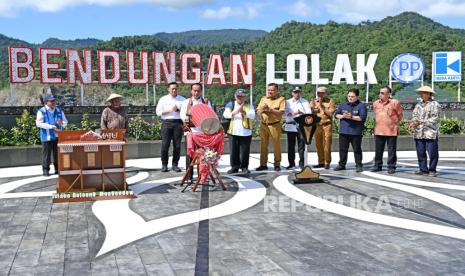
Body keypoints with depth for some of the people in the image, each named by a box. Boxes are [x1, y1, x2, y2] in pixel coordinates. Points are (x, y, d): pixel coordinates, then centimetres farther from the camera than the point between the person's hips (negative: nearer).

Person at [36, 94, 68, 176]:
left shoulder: (59, 110, 13)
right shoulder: (42, 111, -2)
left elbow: (65, 122, 15)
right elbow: (38, 123, -13)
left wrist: (62, 123, -10)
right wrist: (52, 127, -20)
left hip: (58, 136, 4)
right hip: (47, 137, -4)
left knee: (58, 154, 8)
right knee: (46, 154, 0)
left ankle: (58, 169, 18)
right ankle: (46, 170, 7)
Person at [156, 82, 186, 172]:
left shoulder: (182, 99, 13)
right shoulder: (163, 99, 10)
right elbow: (158, 112, 3)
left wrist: (179, 110, -9)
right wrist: (169, 110, -7)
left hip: (178, 123, 1)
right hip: (166, 123, -1)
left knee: (177, 145, 0)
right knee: (165, 144, -6)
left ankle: (175, 164, 10)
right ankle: (164, 165, 3)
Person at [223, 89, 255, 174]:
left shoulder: (249, 105, 8)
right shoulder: (230, 104, 11)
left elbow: (253, 116, -8)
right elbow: (225, 114, -3)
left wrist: (244, 112, -26)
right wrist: (234, 113, -21)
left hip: (245, 132, -1)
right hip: (233, 132, 1)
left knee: (245, 151, 1)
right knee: (233, 151, 4)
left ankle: (244, 167, 13)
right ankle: (234, 167, 13)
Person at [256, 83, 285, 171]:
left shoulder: (281, 99, 1)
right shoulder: (263, 99, 16)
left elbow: (281, 112, -11)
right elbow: (258, 112, 13)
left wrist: (270, 109, -15)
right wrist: (262, 109, -9)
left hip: (275, 125, -4)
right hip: (263, 124, 5)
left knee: (276, 145, -2)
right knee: (263, 145, 7)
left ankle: (277, 164, 7)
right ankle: (263, 164, 14)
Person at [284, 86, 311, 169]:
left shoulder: (305, 102, 10)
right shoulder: (288, 102, 13)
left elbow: (309, 113, -1)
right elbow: (286, 113, 0)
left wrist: (301, 112, -19)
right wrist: (293, 113, -18)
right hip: (290, 126, 1)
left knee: (301, 145, -2)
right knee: (291, 145, 3)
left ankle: (301, 163, 5)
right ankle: (291, 163, 11)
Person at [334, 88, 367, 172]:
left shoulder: (361, 106, -3)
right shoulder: (343, 105, 13)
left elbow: (362, 118, -13)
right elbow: (336, 114, 10)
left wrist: (351, 117, -20)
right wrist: (342, 116, -11)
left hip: (356, 132, -4)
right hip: (343, 131, 5)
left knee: (357, 149, 2)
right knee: (342, 149, 10)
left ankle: (359, 165, 11)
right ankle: (342, 164, 20)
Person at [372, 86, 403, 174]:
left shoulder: (394, 103, -7)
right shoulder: (376, 103, 7)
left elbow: (400, 114, 4)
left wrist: (396, 123, 8)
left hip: (391, 131, -4)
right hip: (379, 130, 4)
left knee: (392, 151, 3)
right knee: (378, 150, 9)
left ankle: (391, 167, 11)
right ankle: (377, 166, 20)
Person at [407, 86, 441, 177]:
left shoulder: (435, 105, -1)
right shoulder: (418, 105, 17)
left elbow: (435, 119, -10)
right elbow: (414, 115, 10)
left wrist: (421, 122, -18)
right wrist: (412, 122, -13)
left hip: (430, 133, -6)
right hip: (418, 133, 6)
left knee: (432, 153, -3)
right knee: (420, 153, 7)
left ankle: (432, 170, 6)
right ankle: (423, 169, 15)